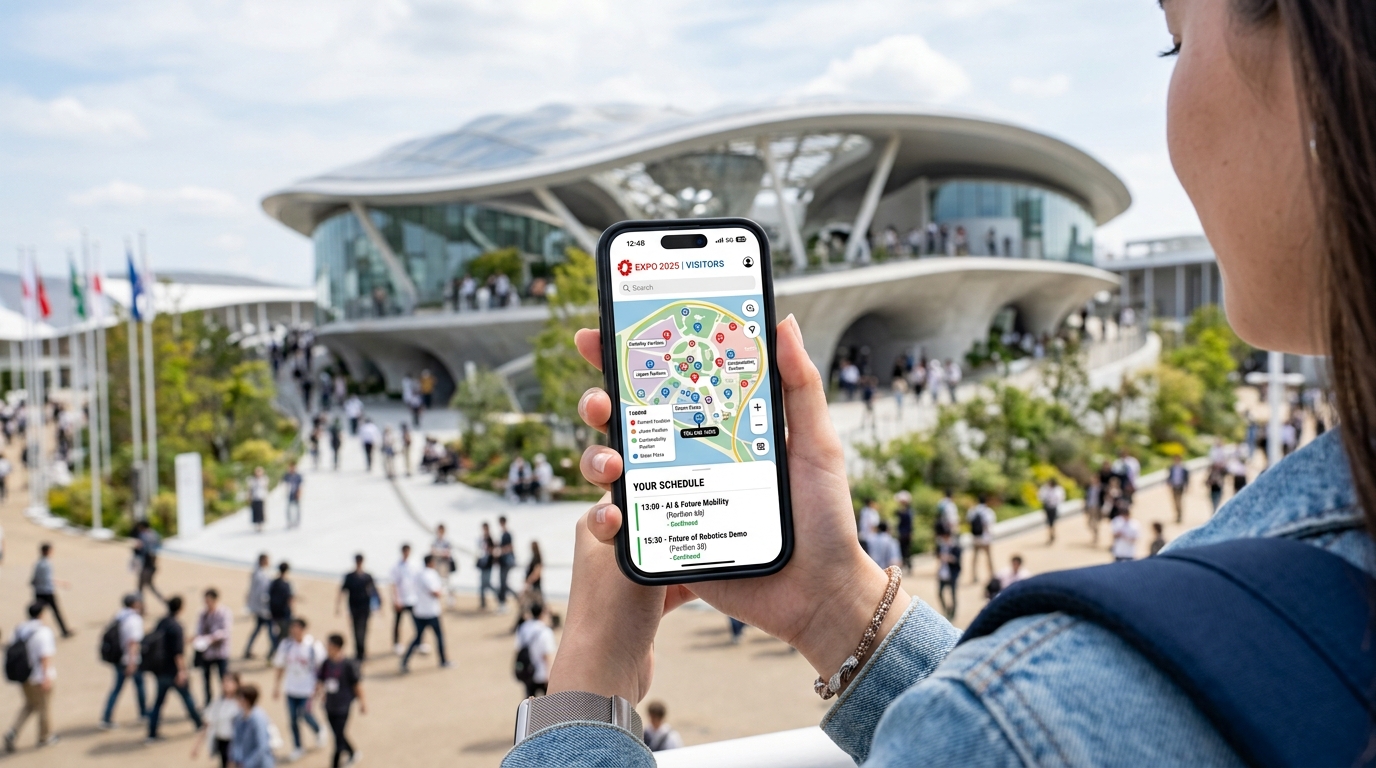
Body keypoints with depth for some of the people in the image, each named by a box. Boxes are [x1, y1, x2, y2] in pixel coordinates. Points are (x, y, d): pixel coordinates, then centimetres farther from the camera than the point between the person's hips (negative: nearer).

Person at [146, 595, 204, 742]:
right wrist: (181, 671, -23)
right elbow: (178, 651, -23)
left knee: (159, 701, 11)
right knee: (187, 696, 10)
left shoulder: (161, 623, 5)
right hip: (173, 670, -6)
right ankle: (199, 723, 23)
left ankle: (152, 732, 9)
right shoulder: (176, 627, -19)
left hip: (160, 670, 6)